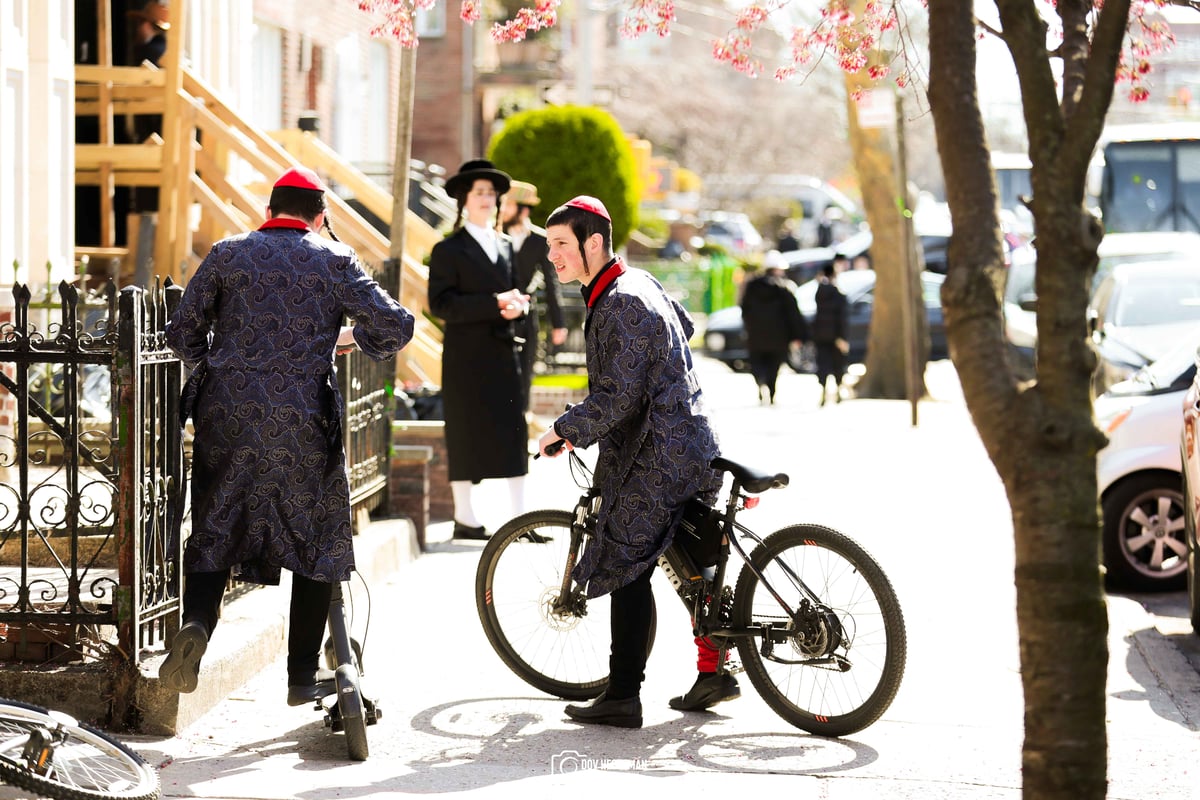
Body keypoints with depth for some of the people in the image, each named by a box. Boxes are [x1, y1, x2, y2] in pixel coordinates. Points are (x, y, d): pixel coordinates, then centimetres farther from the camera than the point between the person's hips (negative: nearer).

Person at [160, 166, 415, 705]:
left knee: (213, 532, 11)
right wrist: (353, 337, 19)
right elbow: (395, 326, -1)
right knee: (318, 539, 12)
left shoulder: (228, 253, 7)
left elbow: (181, 332, 7)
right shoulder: (334, 260, 3)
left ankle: (195, 621, -18)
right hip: (302, 420, -1)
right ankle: (304, 675, 13)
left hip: (226, 414, 1)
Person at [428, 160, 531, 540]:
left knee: (514, 432, 2)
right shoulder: (449, 250, -3)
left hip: (504, 352, 6)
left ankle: (521, 517, 4)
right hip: (467, 355, -6)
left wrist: (517, 306, -5)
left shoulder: (505, 247, 17)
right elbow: (440, 303, -13)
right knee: (466, 434, -1)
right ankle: (465, 518, 5)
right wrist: (494, 304, -19)